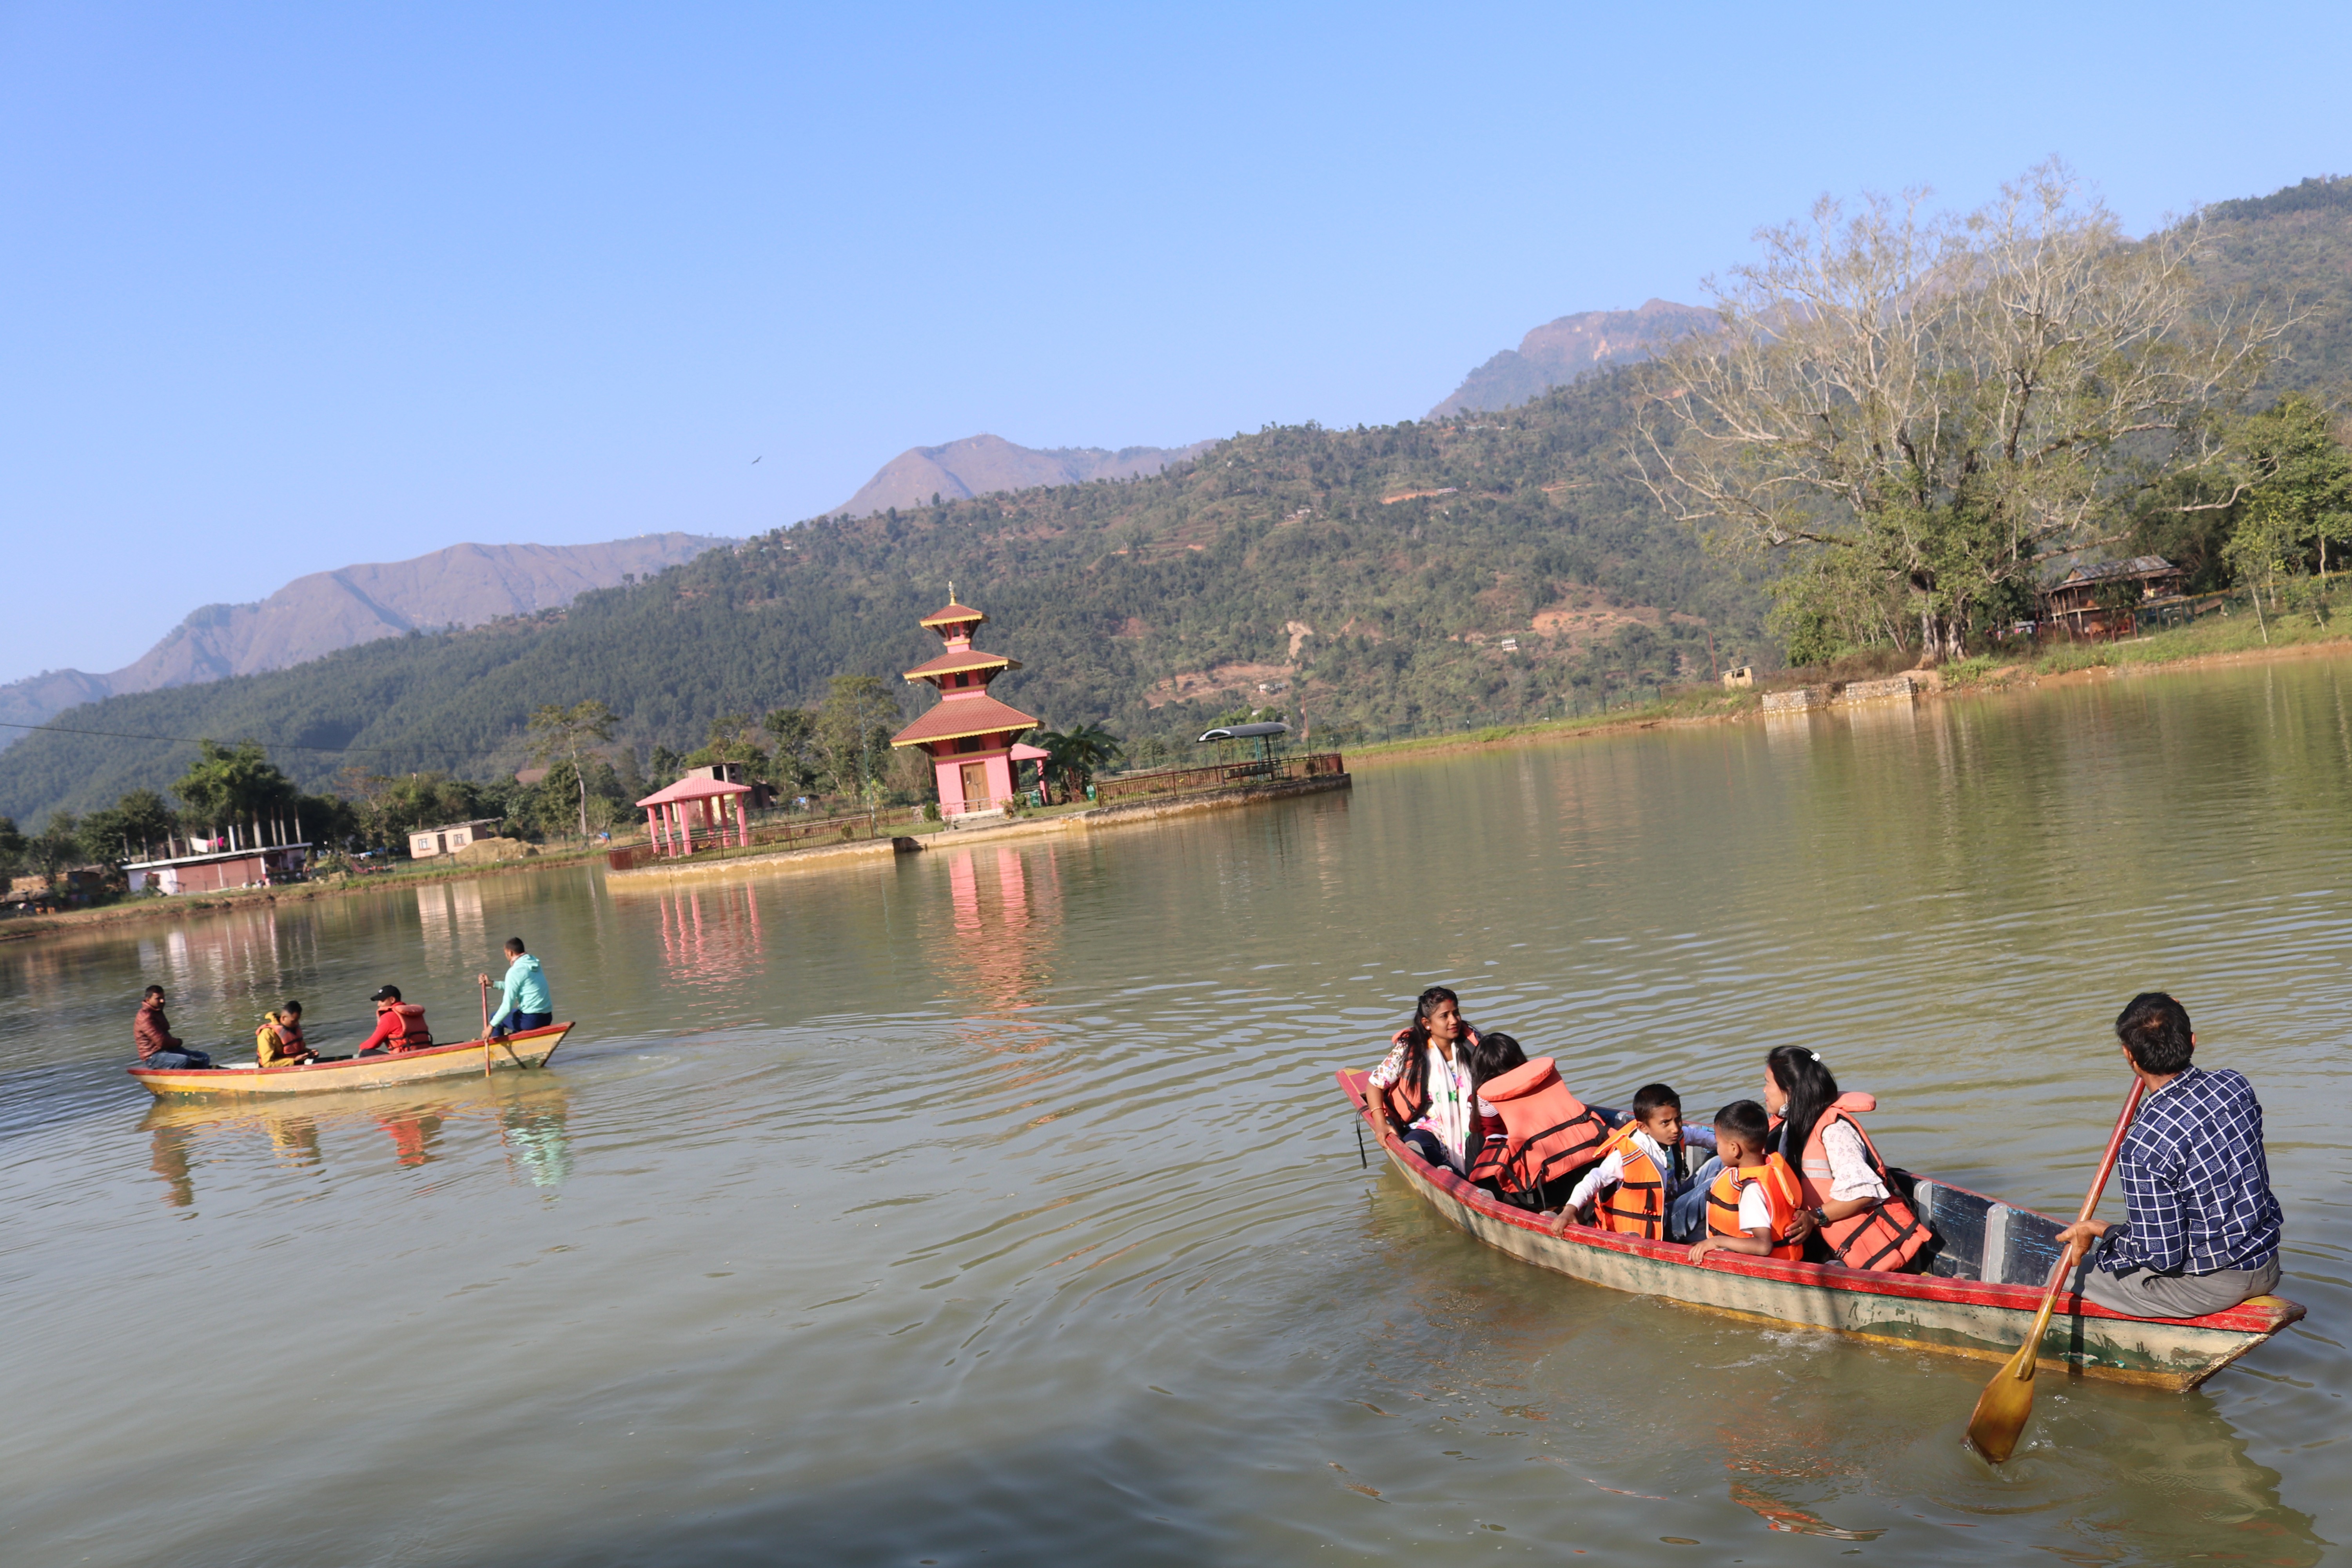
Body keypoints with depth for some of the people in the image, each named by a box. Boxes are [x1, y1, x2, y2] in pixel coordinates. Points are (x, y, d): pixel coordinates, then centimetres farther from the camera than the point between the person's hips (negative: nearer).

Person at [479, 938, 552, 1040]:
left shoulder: (515, 971, -15)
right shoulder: (534, 963, 8)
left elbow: (507, 1006, -16)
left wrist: (491, 1026, -8)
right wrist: (492, 984, 21)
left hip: (531, 1020, -7)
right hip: (547, 1018, 7)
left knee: (495, 1017, 15)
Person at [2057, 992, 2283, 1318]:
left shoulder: (2144, 1145, -28)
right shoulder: (2236, 1085, -7)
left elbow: (2164, 1257, -22)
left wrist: (2099, 1230, -6)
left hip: (2208, 1286, -7)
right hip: (2267, 1269, 7)